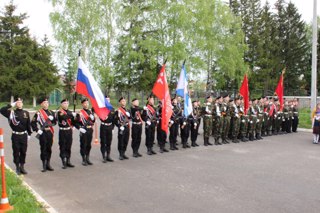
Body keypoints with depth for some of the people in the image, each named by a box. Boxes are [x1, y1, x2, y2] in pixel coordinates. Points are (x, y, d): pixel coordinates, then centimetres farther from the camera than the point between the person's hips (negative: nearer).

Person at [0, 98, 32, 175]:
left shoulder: (26, 113, 5)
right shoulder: (12, 112, -2)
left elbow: (28, 124, 8)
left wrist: (29, 134, 8)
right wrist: (11, 105, -15)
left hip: (24, 135, 2)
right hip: (15, 135, -2)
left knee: (23, 152, 9)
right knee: (16, 152, 5)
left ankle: (22, 167, 22)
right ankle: (17, 168, 17)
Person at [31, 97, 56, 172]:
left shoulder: (51, 112, 13)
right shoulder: (38, 113, -4)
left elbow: (54, 122, 12)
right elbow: (33, 123, -6)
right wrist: (37, 130, -14)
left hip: (50, 132, 5)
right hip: (43, 133, -5)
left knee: (49, 148, 10)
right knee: (43, 149, 0)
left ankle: (48, 164, 21)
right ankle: (44, 165, 8)